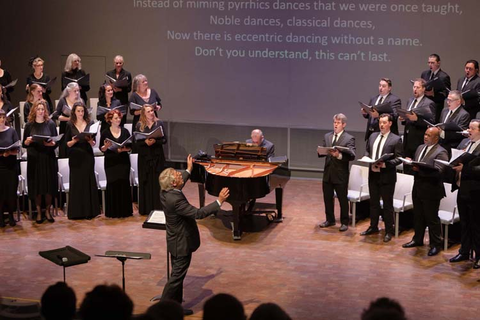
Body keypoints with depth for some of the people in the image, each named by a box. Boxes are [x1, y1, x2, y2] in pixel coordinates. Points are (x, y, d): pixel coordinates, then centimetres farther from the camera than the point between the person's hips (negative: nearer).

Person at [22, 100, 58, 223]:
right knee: (36, 186, 2)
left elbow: (56, 142, 3)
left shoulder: (50, 124, 3)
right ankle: (38, 212, 12)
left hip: (48, 159, 0)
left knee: (49, 186, 1)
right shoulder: (29, 125, 4)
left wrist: (52, 144, -18)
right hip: (34, 159, 0)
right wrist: (28, 141, -17)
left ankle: (47, 211, 14)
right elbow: (24, 144, 5)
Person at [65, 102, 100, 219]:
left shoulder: (90, 124, 7)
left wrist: (90, 140, -16)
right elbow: (67, 144, 3)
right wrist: (74, 141, -16)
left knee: (88, 182, 0)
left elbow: (94, 144, 5)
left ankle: (89, 211, 6)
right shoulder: (70, 125, 4)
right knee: (76, 183, 0)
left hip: (87, 157, 1)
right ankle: (76, 212, 5)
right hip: (75, 157, -1)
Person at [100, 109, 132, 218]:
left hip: (123, 161, 2)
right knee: (112, 184, -3)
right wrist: (106, 146, -19)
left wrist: (124, 149, -13)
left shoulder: (125, 131, 7)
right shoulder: (105, 133, 1)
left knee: (124, 184, 0)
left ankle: (124, 210, 8)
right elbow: (101, 149, 1)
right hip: (111, 162, -2)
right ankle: (113, 212, 5)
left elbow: (130, 147, 7)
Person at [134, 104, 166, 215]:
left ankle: (157, 207, 6)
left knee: (157, 182, 0)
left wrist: (155, 141, -16)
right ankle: (146, 209, 8)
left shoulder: (159, 123, 2)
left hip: (157, 157, 0)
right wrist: (145, 142, -17)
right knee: (145, 182, 3)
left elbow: (164, 140, 1)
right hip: (144, 157, 1)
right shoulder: (139, 125, 3)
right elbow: (136, 142, 1)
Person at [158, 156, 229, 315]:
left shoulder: (166, 191, -3)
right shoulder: (175, 199, -32)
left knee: (178, 275, 19)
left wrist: (189, 170, 32)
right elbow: (198, 213, -34)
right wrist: (219, 201, -32)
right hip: (182, 243, -10)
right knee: (177, 276, 1)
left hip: (176, 240, 10)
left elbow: (179, 185, 22)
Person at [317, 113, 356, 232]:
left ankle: (344, 222, 14)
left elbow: (352, 156, -16)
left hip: (341, 174, -5)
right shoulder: (327, 136, 11)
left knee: (343, 199, 3)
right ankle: (330, 220, 28)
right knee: (327, 198, 13)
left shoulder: (349, 138, -6)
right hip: (328, 172, 5)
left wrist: (339, 155, -32)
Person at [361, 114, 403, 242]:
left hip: (387, 176, -5)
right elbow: (367, 151, 20)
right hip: (373, 174, 6)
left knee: (387, 204, 3)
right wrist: (367, 158, -2)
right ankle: (373, 227, 30)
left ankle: (389, 231, 12)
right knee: (373, 202, 17)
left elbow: (398, 159, -10)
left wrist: (386, 164, -22)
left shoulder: (396, 139, -8)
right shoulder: (373, 136, 10)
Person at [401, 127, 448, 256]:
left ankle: (435, 244, 11)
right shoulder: (420, 148, 13)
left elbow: (438, 171, -23)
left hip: (431, 190, -8)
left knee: (432, 218, 1)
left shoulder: (441, 152, -13)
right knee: (418, 216, 18)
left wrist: (420, 169, -30)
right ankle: (418, 239, 32)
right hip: (418, 187, 8)